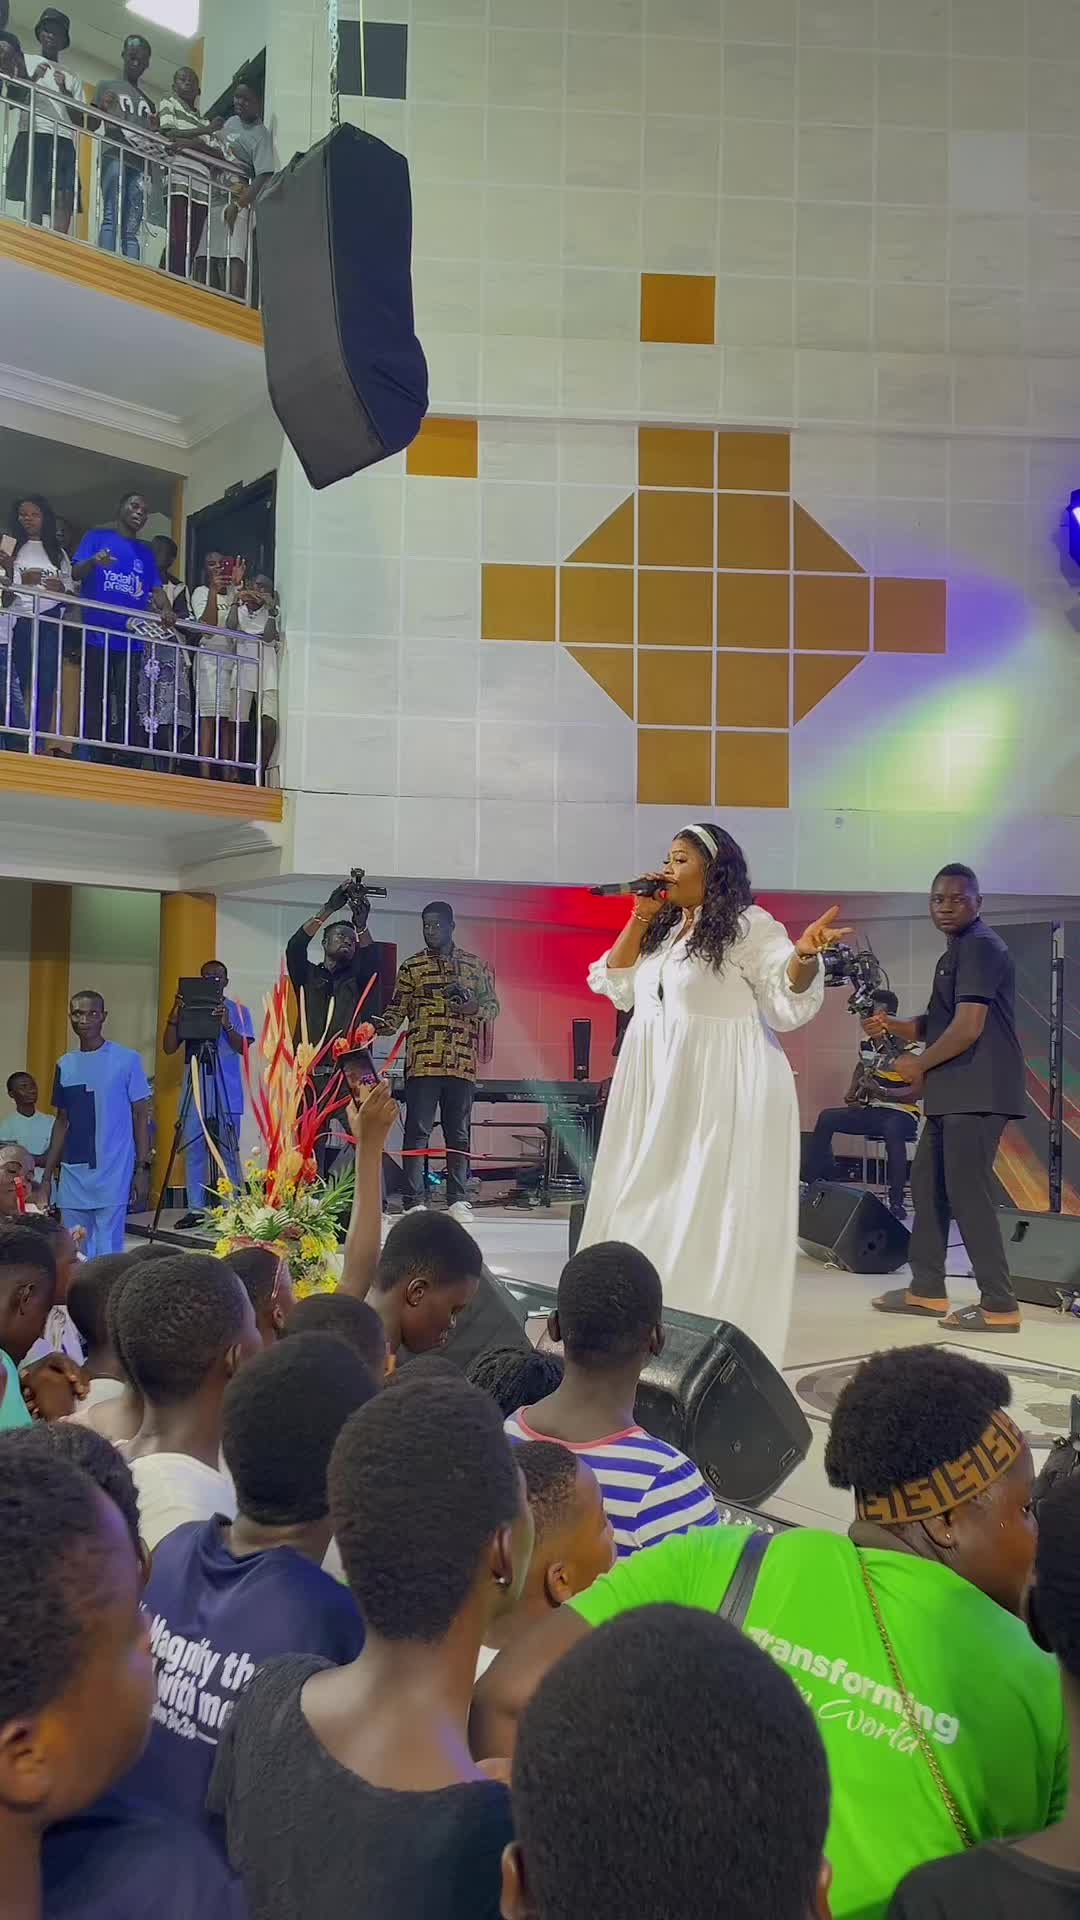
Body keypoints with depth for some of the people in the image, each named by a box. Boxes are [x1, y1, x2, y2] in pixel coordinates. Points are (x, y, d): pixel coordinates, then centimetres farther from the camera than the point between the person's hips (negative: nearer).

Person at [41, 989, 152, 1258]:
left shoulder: (126, 1060, -3)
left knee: (107, 1253, -5)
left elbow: (141, 1116, -1)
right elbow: (62, 1121, 17)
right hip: (73, 1175, 5)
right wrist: (47, 1175, 14)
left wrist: (143, 1168, -7)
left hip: (114, 1174, -4)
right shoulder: (65, 1064, 10)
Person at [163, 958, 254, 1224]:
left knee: (228, 1152, -2)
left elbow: (243, 1047, -6)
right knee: (194, 1150, 0)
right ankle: (196, 1209, 5)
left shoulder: (238, 1010, 6)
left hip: (227, 1094, -2)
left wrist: (226, 1025, -23)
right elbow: (169, 1047, 2)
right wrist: (175, 1014, -10)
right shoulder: (189, 1009, 10)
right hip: (196, 1092, 2)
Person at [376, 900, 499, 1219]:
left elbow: (493, 1005, 15)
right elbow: (397, 1008, 4)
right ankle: (414, 1202, -2)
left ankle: (458, 1200, 14)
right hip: (421, 1061, -2)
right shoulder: (411, 967, 8)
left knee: (458, 1133, 8)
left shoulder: (475, 965, 12)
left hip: (462, 1063, 2)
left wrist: (474, 1008, -7)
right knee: (417, 1131, -4)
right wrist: (385, 1025, -17)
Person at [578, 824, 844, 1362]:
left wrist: (804, 955, -33)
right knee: (648, 1209, 11)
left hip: (722, 1095, -8)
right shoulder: (664, 929, 14)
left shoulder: (748, 926, -7)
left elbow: (788, 996, -12)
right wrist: (640, 918, 5)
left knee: (710, 1213, -4)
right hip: (659, 1093, 8)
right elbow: (614, 985, 13)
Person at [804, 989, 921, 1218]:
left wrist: (881, 1092, -29)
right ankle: (815, 1182, -3)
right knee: (826, 1118, -11)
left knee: (892, 1131, -40)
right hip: (870, 1110, 7)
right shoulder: (868, 1043, 7)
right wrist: (851, 1093, 11)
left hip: (901, 1112, -7)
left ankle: (897, 1201, -32)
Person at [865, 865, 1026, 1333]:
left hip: (977, 1092, -11)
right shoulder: (958, 951, 20)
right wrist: (893, 1026, 7)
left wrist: (918, 1065, -7)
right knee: (927, 1184, 14)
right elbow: (940, 1023, 26)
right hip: (954, 1092, 11)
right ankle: (927, 1290, 23)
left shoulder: (979, 946, -12)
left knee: (967, 1192, -9)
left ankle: (1000, 1306, -4)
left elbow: (968, 1027, -21)